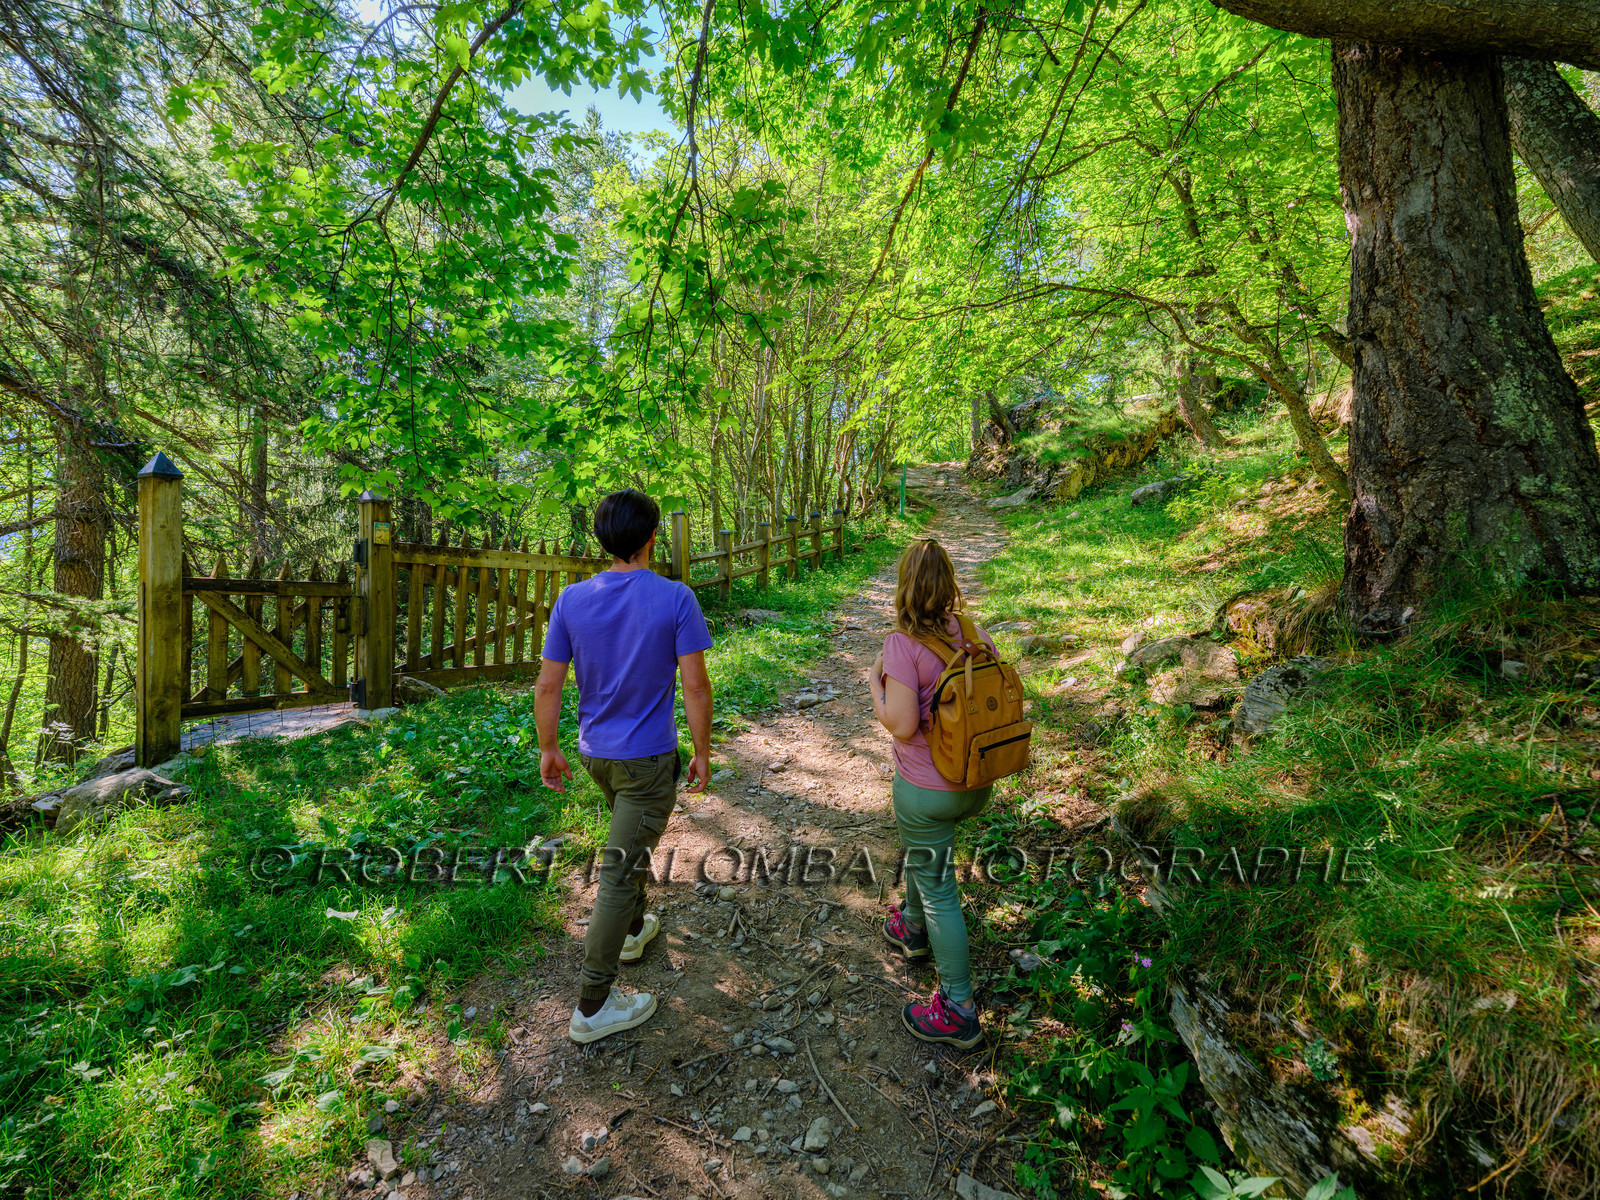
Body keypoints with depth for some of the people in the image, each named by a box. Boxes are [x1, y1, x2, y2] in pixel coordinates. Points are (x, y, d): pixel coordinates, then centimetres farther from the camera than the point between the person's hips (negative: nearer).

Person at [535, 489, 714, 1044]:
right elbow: (695, 686, -17)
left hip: (595, 753, 5)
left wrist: (548, 750, 10)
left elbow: (547, 686, -3)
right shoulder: (674, 599, -18)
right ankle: (591, 1008, 16)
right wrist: (703, 751, -4)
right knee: (619, 873, 4)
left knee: (633, 838, 30)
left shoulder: (572, 599, -6)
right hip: (648, 759, -5)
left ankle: (633, 929, 49)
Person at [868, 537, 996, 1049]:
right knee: (919, 848, 32)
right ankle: (913, 927, 55)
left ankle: (959, 1011, 24)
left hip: (925, 789, -7)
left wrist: (874, 684, -9)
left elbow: (901, 725, -25)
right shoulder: (974, 633, -5)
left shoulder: (902, 643, -23)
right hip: (977, 783, 7)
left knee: (938, 890, 10)